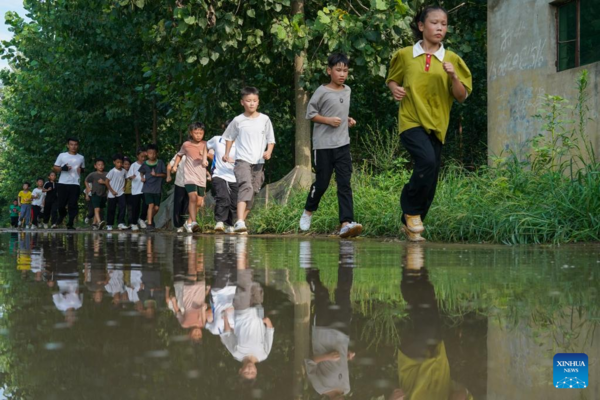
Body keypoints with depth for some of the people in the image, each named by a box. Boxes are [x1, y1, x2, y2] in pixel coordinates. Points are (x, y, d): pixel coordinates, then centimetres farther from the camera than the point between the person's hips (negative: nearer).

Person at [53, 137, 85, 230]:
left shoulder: (81, 158, 12)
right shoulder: (62, 155, 6)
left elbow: (83, 169, 23)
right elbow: (55, 168, 7)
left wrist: (82, 170, -2)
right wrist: (62, 168, -13)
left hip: (75, 184, 1)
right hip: (63, 183, -1)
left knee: (73, 205, -6)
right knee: (61, 204, 2)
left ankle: (70, 224, -5)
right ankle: (61, 216, 31)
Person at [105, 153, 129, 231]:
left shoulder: (124, 171, 2)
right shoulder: (112, 171, -10)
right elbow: (106, 181, -8)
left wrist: (124, 187, 3)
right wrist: (112, 191, -10)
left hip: (121, 193, 3)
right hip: (112, 194, -3)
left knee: (123, 206, -16)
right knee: (111, 210, 5)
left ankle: (121, 223, -16)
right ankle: (109, 225, 18)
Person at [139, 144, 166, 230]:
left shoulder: (160, 163, -2)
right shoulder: (145, 164, 2)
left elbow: (165, 174, 0)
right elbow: (141, 172, 20)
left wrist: (157, 175, -15)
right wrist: (142, 177, 0)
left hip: (157, 188, 1)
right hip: (147, 188, -1)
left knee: (156, 207, 5)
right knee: (151, 205, -13)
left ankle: (151, 217, 34)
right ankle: (149, 223, -7)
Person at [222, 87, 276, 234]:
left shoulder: (264, 119, 6)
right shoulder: (238, 120, 2)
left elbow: (271, 139, 10)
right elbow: (229, 137, 17)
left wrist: (268, 152, -7)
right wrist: (227, 154, 15)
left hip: (258, 162, 4)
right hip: (242, 160, -3)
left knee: (252, 193, 6)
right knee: (246, 187, -24)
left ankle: (241, 221, 17)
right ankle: (240, 222, -35)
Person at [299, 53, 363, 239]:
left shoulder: (347, 90, 11)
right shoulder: (322, 91, -6)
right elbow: (310, 113, -3)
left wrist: (348, 120, 7)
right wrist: (328, 120, -15)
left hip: (343, 143, 4)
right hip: (323, 144, -4)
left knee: (344, 183, -7)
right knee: (322, 182, 2)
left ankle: (346, 223, -16)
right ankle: (308, 212, 29)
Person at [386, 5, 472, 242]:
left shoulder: (451, 59, 5)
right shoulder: (405, 55, 3)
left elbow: (462, 97, 5)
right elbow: (392, 79, 19)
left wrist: (454, 77, -13)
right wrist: (394, 89, -3)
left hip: (437, 125, 3)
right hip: (411, 121, -3)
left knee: (430, 180, 2)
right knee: (427, 161, -27)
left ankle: (410, 225, 19)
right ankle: (411, 210, -5)